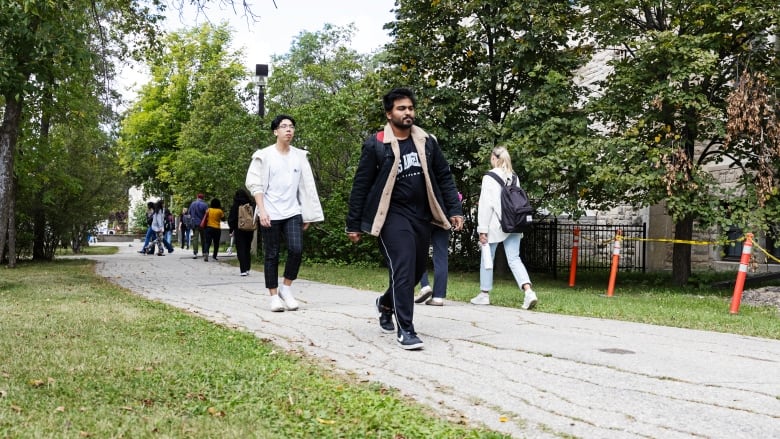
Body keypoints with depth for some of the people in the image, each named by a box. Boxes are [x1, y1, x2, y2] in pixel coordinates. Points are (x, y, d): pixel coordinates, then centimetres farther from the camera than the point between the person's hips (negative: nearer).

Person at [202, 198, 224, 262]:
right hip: (217, 229, -1)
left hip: (209, 227, 1)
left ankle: (206, 252, -27)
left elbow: (205, 218, 5)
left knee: (207, 242, -3)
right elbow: (223, 218, 3)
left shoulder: (208, 210, 1)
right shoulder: (220, 211, -5)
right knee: (216, 243, 12)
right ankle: (214, 256, 16)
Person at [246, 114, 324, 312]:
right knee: (272, 255, 2)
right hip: (270, 214, -2)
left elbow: (306, 186, 11)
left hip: (293, 212, 2)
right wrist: (262, 210, -13)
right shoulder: (264, 155, 0)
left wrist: (308, 214, 8)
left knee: (296, 249, -13)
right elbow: (254, 184, -3)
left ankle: (286, 288, 6)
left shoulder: (300, 156, 9)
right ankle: (274, 296, 11)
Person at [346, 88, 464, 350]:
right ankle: (405, 330, -3)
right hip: (393, 215, -5)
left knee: (417, 270, 13)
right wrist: (353, 224, -3)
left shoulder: (427, 142, 6)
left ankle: (386, 303, 41)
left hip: (421, 215, 5)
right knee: (403, 269, -13)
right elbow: (361, 185, -3)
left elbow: (444, 177, 11)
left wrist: (454, 210, 3)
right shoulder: (375, 145, -6)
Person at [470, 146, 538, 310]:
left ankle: (484, 294, 20)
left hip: (495, 224, -5)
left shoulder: (489, 177, -9)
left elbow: (486, 204, -12)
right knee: (514, 259, 4)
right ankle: (528, 291, -14)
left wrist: (482, 229, -10)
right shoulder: (513, 177, 9)